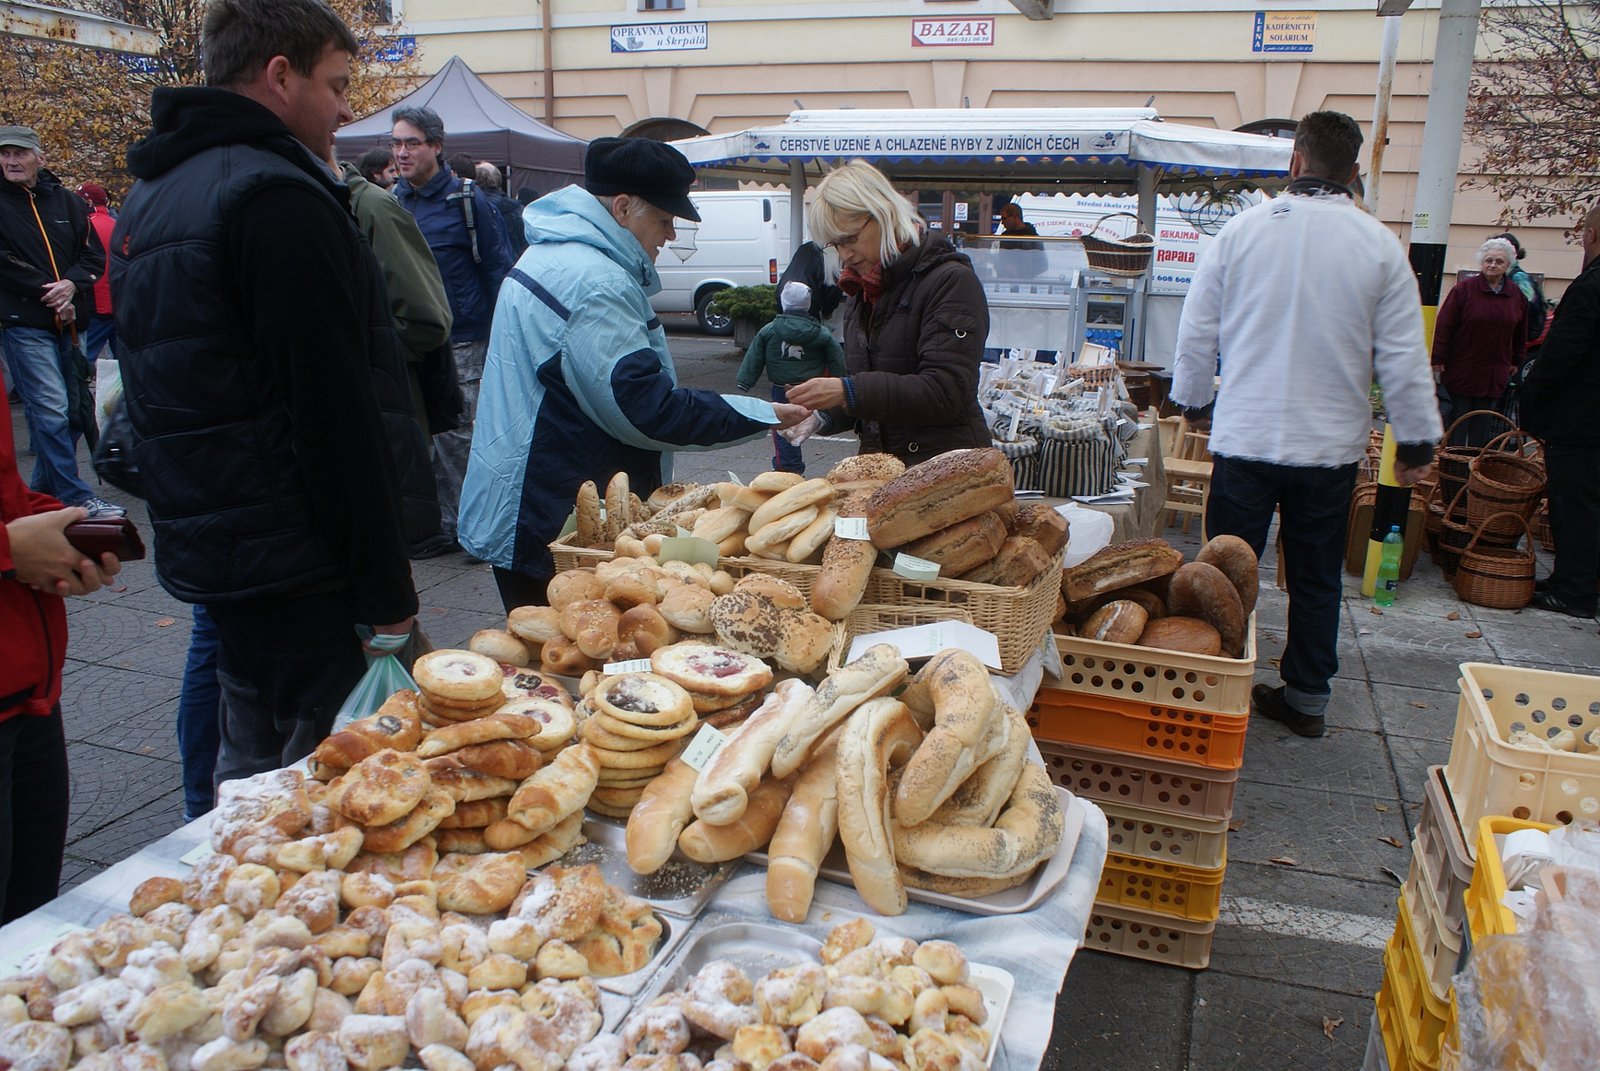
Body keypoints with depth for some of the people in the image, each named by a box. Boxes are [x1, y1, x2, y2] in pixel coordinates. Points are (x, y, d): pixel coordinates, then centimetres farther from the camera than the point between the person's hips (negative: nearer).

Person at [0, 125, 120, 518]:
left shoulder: (67, 201, 11)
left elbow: (95, 256, 7)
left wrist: (71, 284, -11)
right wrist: (47, 291, -12)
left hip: (69, 322, 5)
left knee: (73, 412, 8)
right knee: (51, 411, -11)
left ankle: (44, 491, 22)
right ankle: (76, 499, -8)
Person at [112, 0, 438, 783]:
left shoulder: (152, 197, 16)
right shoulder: (278, 198, -16)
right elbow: (337, 414, -20)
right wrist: (386, 591, -16)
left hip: (209, 559, 10)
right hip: (297, 570, -10)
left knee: (255, 770, 21)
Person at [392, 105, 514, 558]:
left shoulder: (467, 199, -5)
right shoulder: (393, 202, 9)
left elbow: (498, 267, -5)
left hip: (463, 341, -5)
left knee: (461, 434, -2)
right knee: (427, 439, 9)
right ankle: (443, 526, 19)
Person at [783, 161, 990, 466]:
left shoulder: (951, 281, -11)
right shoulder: (862, 293, 14)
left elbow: (945, 393, -21)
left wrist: (849, 392, -26)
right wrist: (823, 416, 2)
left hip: (943, 469, -7)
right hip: (877, 467, 7)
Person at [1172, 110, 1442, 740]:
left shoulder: (1244, 229, -4)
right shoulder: (1380, 245, -3)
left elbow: (1197, 329, 2)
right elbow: (1404, 357, -1)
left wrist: (1191, 399, 18)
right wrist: (1417, 442, 8)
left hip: (1245, 438, -1)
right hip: (1333, 445, 1)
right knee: (1316, 579, 13)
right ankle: (1307, 698, 23)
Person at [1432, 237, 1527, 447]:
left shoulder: (1517, 295, 7)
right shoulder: (1463, 289, -6)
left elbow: (1520, 334, 17)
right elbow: (1443, 325, -8)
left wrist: (1516, 362, 17)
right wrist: (1438, 358, -12)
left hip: (1495, 374, 4)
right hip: (1461, 370, -4)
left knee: (1483, 428, 7)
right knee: (1457, 421, -2)